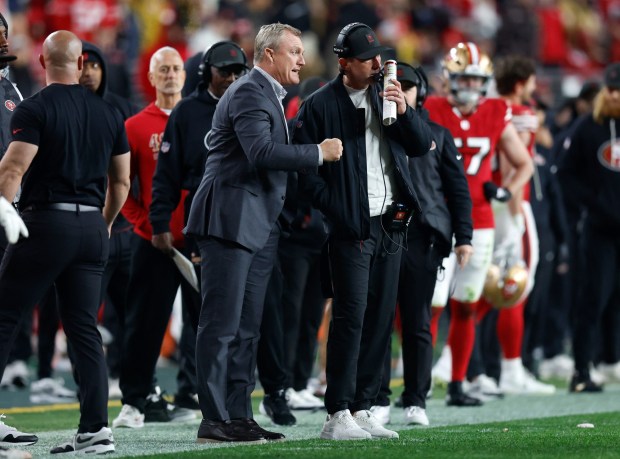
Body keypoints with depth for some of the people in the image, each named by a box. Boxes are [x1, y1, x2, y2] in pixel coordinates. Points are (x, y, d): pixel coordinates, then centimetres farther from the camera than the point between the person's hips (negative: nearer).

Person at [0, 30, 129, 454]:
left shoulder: (34, 109, -7)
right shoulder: (108, 113, 10)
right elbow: (121, 182, 16)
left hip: (45, 221, -5)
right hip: (91, 228, 5)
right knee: (85, 328, 7)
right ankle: (96, 428, 1)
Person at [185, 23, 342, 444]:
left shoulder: (270, 96, 20)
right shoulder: (249, 93, -11)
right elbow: (262, 151, -24)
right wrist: (319, 153, -17)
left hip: (260, 225, 10)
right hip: (231, 220, -10)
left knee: (247, 327, 10)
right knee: (222, 325, -9)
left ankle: (239, 416, 13)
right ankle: (215, 420, -9)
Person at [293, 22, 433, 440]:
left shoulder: (386, 95, 11)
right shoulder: (321, 106, -5)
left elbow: (423, 145, 7)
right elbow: (305, 168, -8)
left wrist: (404, 111, -10)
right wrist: (337, 209, -13)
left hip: (392, 222, 6)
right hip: (351, 228, -6)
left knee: (381, 319, 7)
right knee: (350, 317, -9)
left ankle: (362, 410, 13)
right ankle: (338, 416, -7)